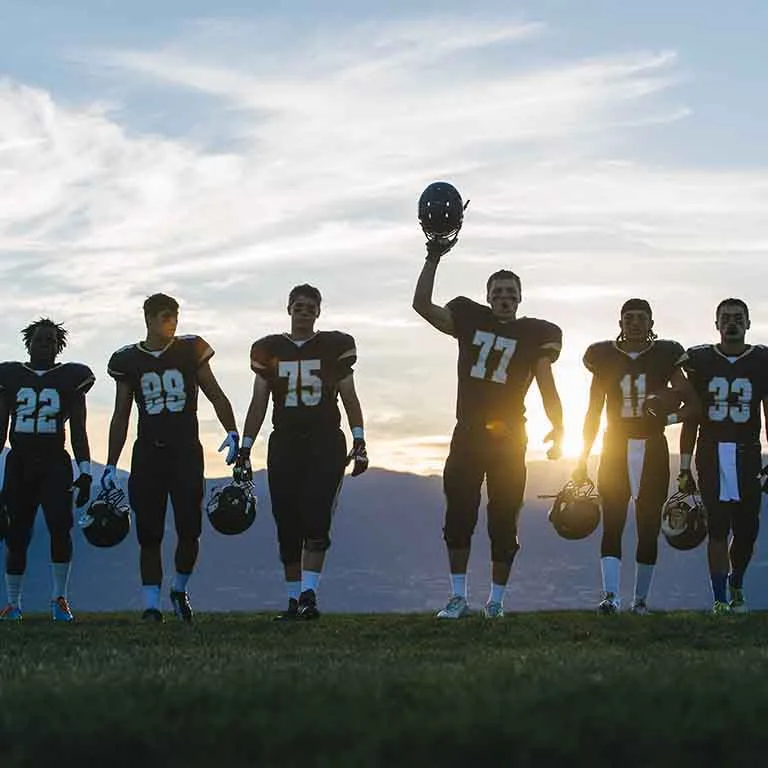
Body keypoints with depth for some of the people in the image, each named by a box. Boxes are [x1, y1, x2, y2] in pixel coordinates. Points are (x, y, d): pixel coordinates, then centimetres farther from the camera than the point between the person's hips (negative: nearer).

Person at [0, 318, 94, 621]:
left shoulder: (70, 378, 8)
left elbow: (78, 431, 8)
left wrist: (85, 472, 0)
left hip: (54, 463, -2)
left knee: (60, 525, -20)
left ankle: (59, 598, -9)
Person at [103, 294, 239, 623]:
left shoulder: (191, 350, 4)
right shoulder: (128, 360, 6)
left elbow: (215, 395, 10)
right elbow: (121, 416, 11)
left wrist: (232, 432, -5)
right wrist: (111, 465, 8)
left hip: (186, 450, -1)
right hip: (148, 453, 1)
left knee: (189, 531, -6)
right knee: (149, 535, -1)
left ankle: (180, 590, 19)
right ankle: (151, 605, 6)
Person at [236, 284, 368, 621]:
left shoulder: (334, 347, 7)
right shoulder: (270, 350, 11)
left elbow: (349, 399, 8)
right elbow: (258, 404, 13)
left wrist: (360, 444, -2)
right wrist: (244, 450, 8)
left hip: (325, 444, -2)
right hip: (284, 444, 2)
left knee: (316, 520, -14)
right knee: (288, 525, 1)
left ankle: (309, 593, -16)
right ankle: (293, 599, 7)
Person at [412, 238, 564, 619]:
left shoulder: (533, 334, 4)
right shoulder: (471, 320, 8)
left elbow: (546, 385, -3)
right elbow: (422, 304, 3)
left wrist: (556, 430, -18)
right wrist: (433, 259, -6)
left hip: (508, 440, -1)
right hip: (468, 435, 1)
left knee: (503, 522, 2)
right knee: (458, 517, -1)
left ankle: (496, 599, 12)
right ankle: (458, 597, 5)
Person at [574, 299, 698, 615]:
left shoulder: (665, 357, 3)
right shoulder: (605, 358, 5)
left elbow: (692, 401, 6)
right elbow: (593, 413, 9)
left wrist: (669, 417, -16)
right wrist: (583, 460, 5)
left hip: (652, 449, 0)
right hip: (616, 449, 0)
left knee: (649, 527, 4)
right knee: (612, 526, -11)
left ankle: (640, 598, 13)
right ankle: (610, 595, -19)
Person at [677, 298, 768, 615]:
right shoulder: (700, 360, 5)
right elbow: (691, 419, 8)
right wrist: (684, 469, 4)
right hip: (711, 453, 0)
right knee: (718, 526, -4)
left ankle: (736, 585, 29)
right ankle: (719, 599, 1)